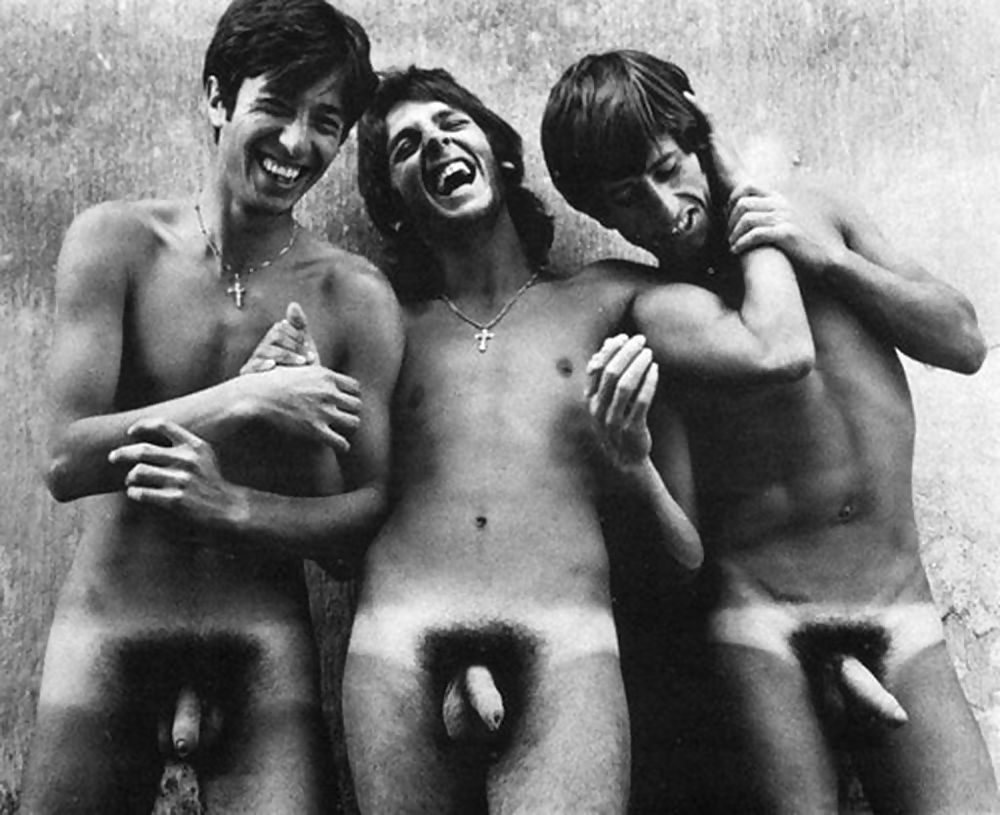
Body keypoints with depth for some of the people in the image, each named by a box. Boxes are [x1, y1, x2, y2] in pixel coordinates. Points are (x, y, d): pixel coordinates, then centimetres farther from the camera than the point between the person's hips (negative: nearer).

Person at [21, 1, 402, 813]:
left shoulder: (357, 298, -6)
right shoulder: (116, 242, -5)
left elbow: (369, 510, -6)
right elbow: (66, 459, -11)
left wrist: (233, 507, -22)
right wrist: (240, 401, -21)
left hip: (267, 646, 0)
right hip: (109, 633, 1)